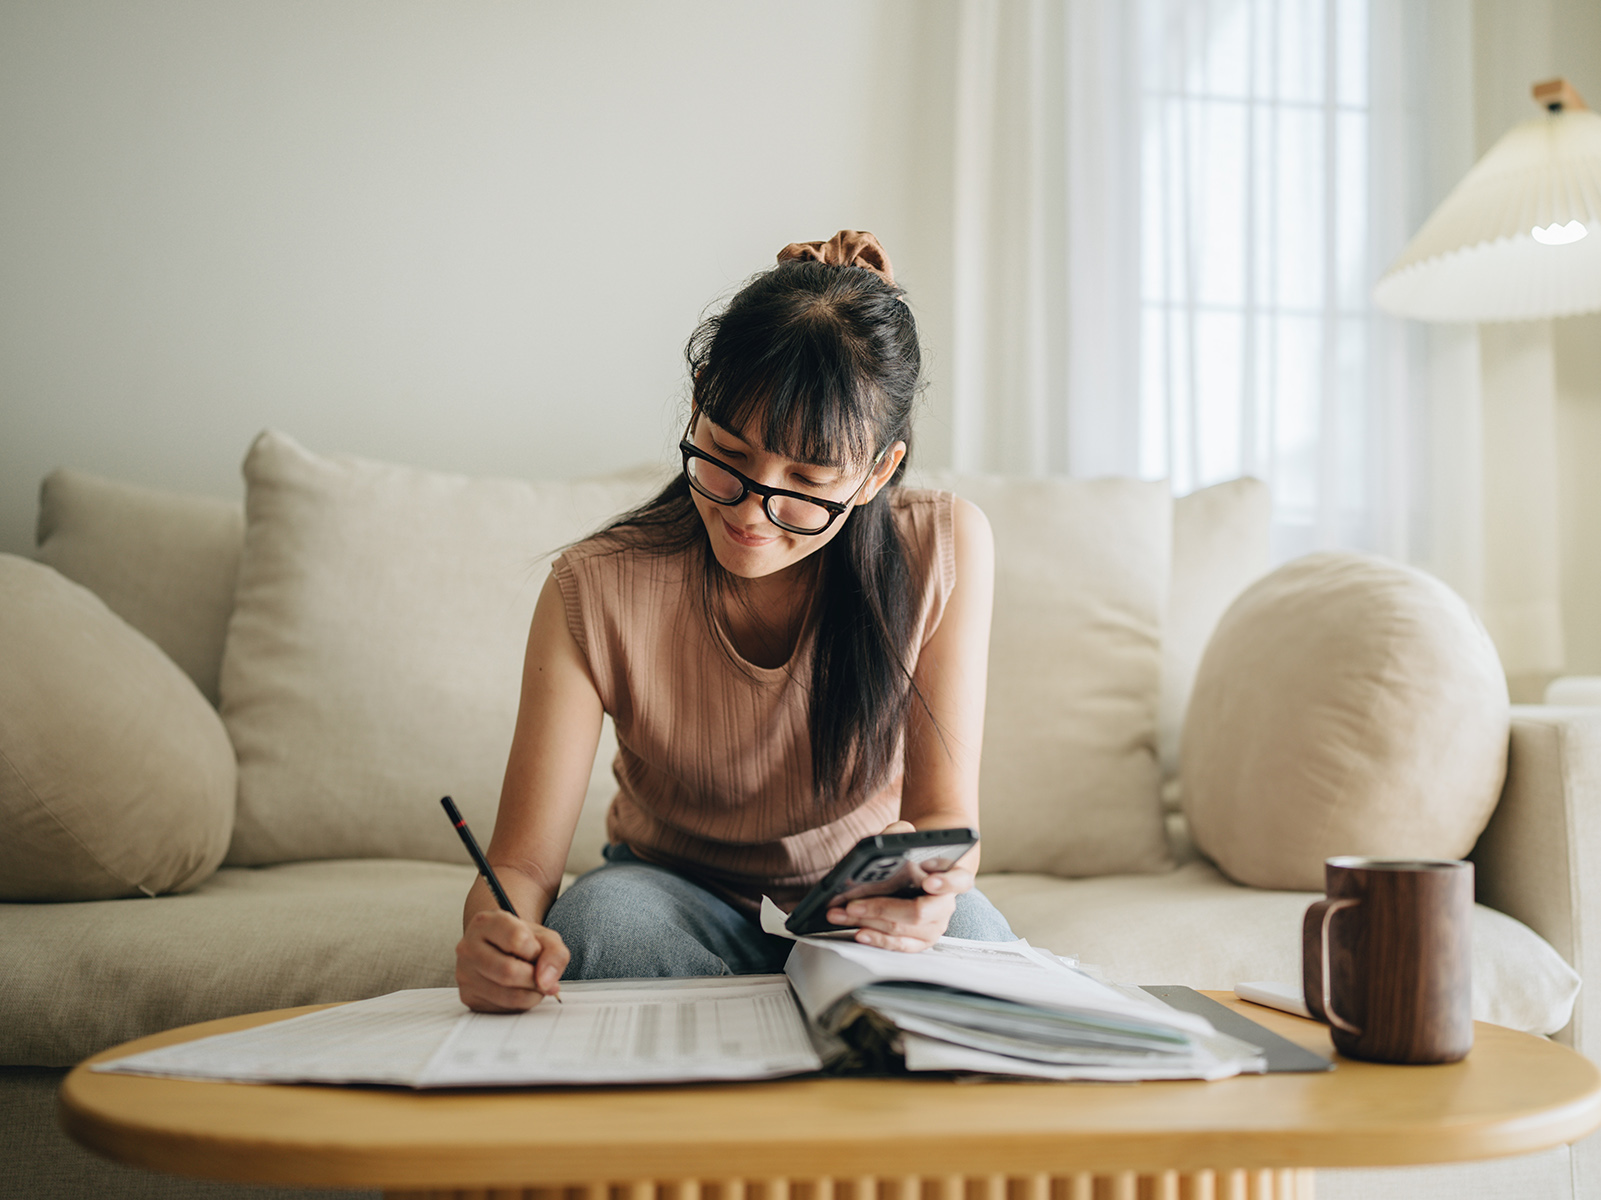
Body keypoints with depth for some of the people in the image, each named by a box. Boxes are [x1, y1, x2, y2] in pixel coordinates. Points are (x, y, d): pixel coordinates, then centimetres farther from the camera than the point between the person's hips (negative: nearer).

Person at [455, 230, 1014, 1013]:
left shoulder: (945, 549, -18)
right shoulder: (594, 594, -22)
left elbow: (946, 813, -13)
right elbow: (522, 866, -19)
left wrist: (927, 877, -38)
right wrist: (497, 936, -44)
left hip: (864, 914, 0)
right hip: (677, 901, 1)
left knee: (967, 929, -33)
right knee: (603, 911, -33)